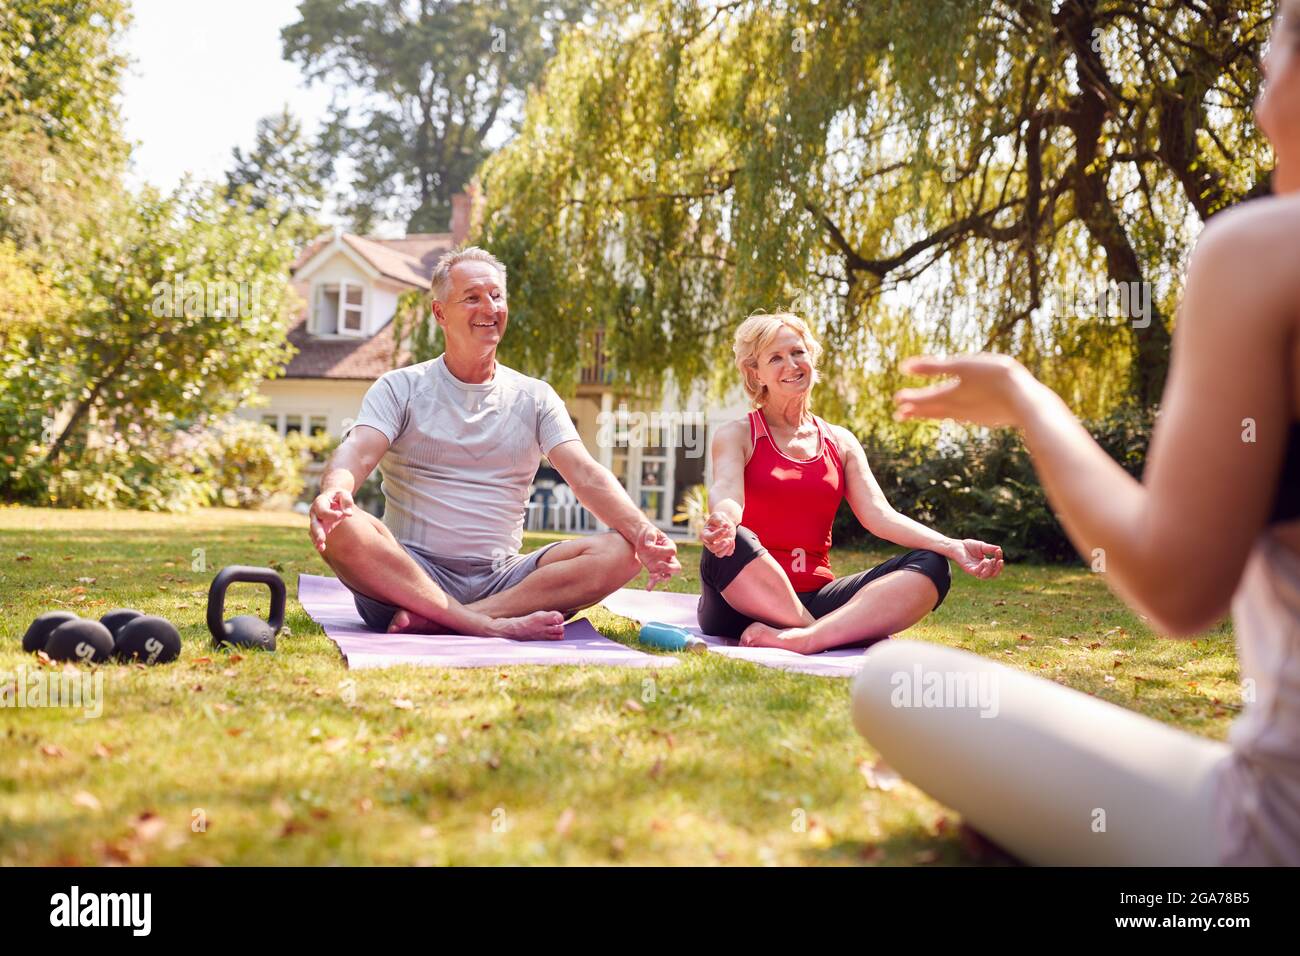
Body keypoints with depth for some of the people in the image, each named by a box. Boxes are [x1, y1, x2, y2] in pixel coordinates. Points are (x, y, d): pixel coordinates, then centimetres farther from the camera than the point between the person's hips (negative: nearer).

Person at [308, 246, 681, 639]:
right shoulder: (400, 388, 7)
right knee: (340, 528, -32)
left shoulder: (535, 398, 13)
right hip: (409, 573, -2)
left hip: (502, 578, 3)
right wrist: (331, 493, -35)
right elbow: (358, 454, -9)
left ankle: (434, 620, -30)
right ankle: (494, 626, -35)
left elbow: (586, 474, 0)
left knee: (621, 552, -21)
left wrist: (643, 532, -19)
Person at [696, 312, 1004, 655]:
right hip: (747, 598, -4)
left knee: (929, 567, -18)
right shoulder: (737, 435, 6)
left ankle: (802, 638, -39)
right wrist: (722, 520, -41)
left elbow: (878, 514, 4)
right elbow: (727, 494, -14)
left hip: (813, 598, 4)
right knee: (731, 545, -37)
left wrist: (951, 546, -14)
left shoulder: (840, 443, 16)